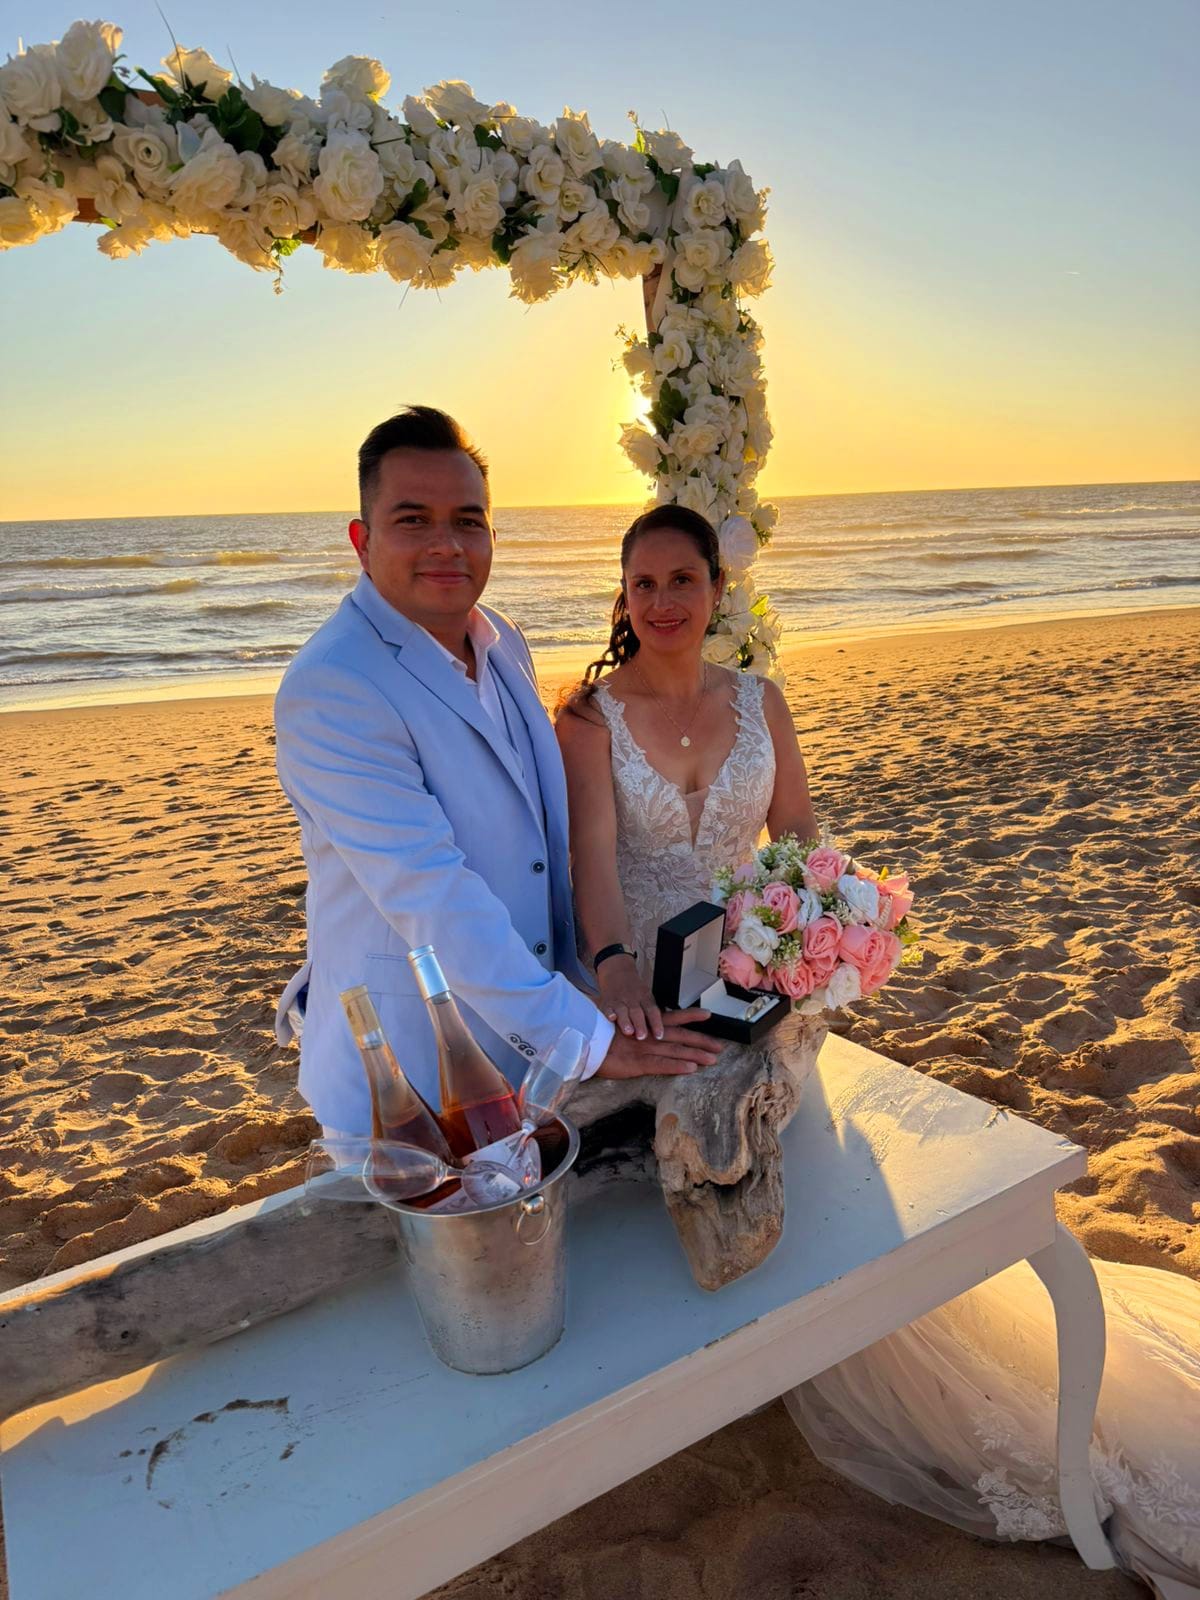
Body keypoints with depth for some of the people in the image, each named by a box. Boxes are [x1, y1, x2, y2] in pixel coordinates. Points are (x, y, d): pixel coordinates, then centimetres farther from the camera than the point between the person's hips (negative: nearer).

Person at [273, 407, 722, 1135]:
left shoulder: (505, 644, 3)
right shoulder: (330, 691, -23)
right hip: (406, 1076, -7)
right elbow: (431, 896, -26)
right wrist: (589, 1039, -23)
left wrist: (577, 984, 11)